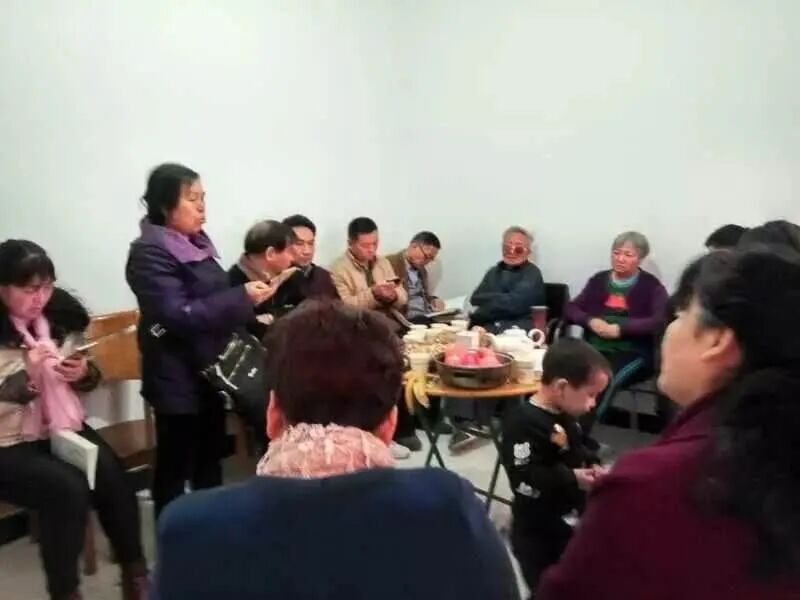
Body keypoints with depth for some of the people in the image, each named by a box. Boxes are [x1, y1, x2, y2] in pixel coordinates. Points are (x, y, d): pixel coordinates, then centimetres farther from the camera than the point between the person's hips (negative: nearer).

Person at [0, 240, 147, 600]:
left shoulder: (61, 316, 3)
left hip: (62, 427, 4)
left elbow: (87, 381, 13)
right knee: (68, 487, -29)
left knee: (112, 476, -21)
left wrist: (84, 374, -10)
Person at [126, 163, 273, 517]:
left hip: (210, 369, 9)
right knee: (175, 467, 4)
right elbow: (178, 316, -25)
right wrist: (243, 298, -25)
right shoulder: (150, 252, -17)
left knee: (210, 460, 19)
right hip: (178, 378, -9)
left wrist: (248, 308, 8)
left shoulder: (195, 242, 9)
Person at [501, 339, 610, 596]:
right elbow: (525, 481, -31)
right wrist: (572, 479, -29)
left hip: (572, 524, 9)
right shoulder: (525, 423, -28)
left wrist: (593, 466, -1)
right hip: (539, 535, -9)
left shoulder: (566, 418, 2)